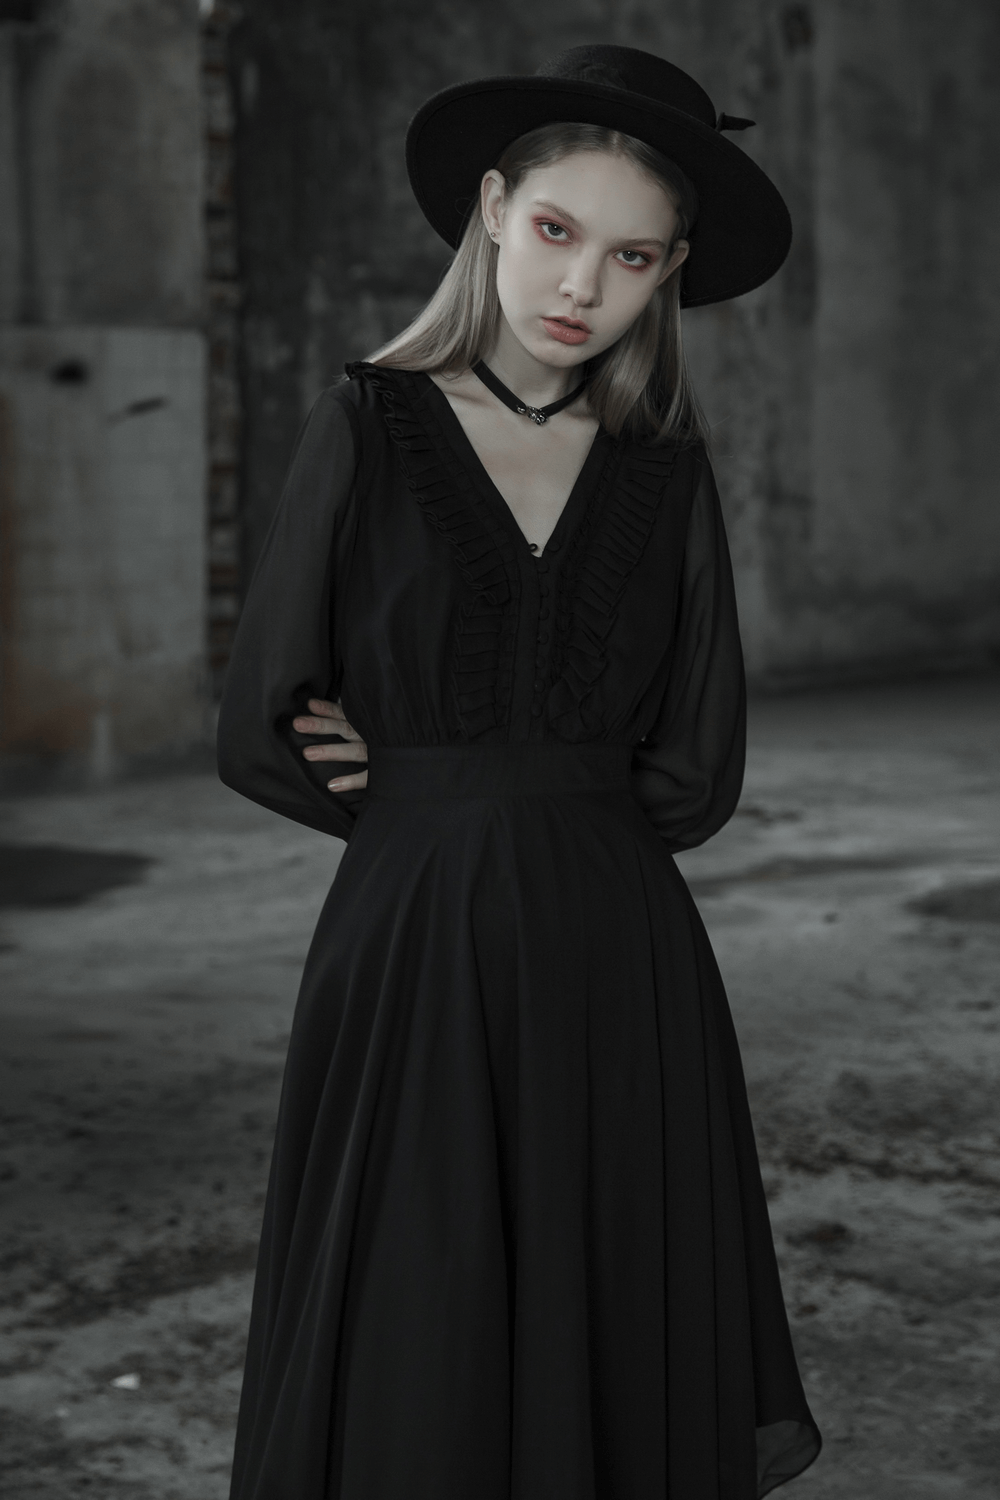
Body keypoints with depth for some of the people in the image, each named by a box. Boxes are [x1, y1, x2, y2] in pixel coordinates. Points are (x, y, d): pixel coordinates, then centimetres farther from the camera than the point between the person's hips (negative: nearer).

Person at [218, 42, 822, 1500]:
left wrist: (434, 784, -1)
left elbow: (697, 775, 4)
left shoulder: (668, 469, 7)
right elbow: (260, 740, -2)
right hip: (415, 979, -2)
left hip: (627, 989, 2)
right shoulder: (366, 434, -1)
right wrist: (449, 814, 4)